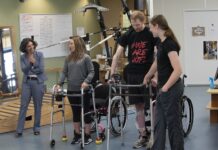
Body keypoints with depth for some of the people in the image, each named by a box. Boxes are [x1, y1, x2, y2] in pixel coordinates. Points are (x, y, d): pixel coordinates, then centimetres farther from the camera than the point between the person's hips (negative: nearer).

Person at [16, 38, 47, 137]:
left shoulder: (39, 55, -2)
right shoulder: (23, 57, 3)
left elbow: (41, 69, -8)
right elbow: (24, 70, -8)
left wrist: (30, 70, -6)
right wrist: (30, 63, -22)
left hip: (38, 82, -1)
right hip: (26, 82, 1)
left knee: (37, 106, 5)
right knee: (23, 105, 0)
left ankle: (36, 128, 16)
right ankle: (19, 130, 3)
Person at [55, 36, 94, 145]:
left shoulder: (85, 57, -6)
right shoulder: (68, 58, 7)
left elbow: (91, 72, -7)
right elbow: (64, 72, 7)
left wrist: (86, 81, -22)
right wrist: (59, 84, -5)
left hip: (83, 90, -4)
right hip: (71, 90, 5)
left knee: (86, 112, 5)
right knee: (75, 113, 12)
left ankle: (87, 136, 15)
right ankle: (77, 135, 22)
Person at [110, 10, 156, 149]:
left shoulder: (151, 34, -7)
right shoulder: (127, 35, 2)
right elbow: (117, 55, 0)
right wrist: (112, 75, -8)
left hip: (148, 74, -3)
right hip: (132, 75, 3)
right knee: (139, 106, 7)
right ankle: (143, 135, 16)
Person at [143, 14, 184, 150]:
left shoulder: (169, 43, -19)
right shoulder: (160, 42, 10)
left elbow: (178, 70, -25)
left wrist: (165, 87, -18)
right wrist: (147, 77, 40)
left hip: (171, 89, -9)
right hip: (164, 89, 9)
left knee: (173, 123, 1)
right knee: (159, 123, 12)